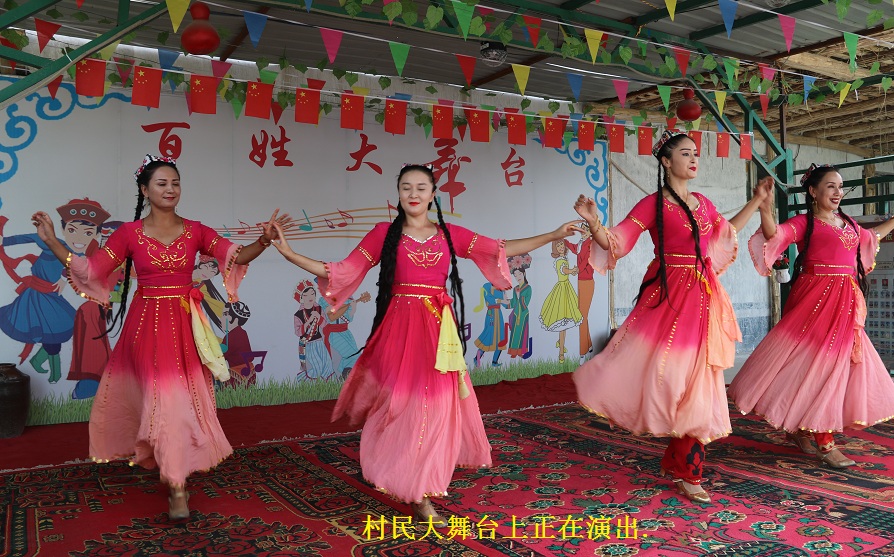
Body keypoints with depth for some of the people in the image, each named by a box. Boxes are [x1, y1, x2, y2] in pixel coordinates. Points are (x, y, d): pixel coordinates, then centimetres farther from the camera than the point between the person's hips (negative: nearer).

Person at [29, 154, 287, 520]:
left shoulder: (195, 231, 2)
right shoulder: (129, 233, -1)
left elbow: (236, 257, -5)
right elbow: (89, 270, -1)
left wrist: (265, 240, -21)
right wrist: (51, 242, -10)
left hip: (184, 326, 2)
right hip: (147, 325, -1)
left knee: (181, 397, 5)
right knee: (163, 397, -3)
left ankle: (175, 478, 22)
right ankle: (177, 487, 8)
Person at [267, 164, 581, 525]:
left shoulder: (450, 234, 9)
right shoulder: (384, 233, 4)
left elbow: (503, 249, 10)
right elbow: (342, 272, 3)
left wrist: (554, 235, 7)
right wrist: (289, 254, -5)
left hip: (438, 330, 2)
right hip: (400, 329, -2)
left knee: (435, 404, 5)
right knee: (403, 403, -3)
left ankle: (419, 491, 25)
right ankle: (419, 498, 9)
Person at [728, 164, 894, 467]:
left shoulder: (850, 225, 17)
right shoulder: (804, 223, -4)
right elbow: (774, 234, -23)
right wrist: (765, 211, -42)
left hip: (847, 303, 8)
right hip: (816, 300, -8)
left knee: (836, 365, 10)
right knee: (817, 364, -6)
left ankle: (800, 429, 23)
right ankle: (824, 443, 1)